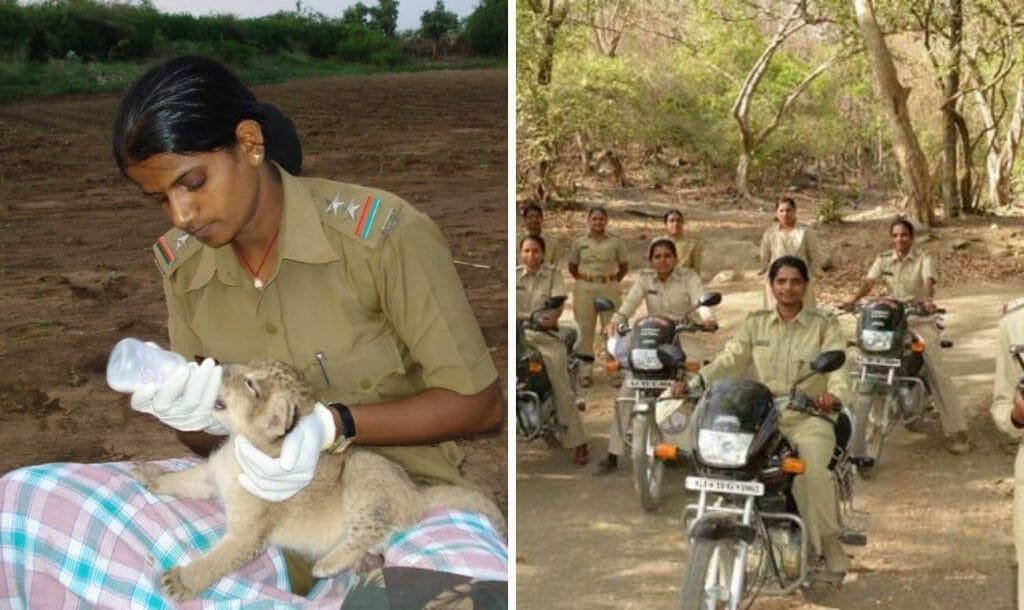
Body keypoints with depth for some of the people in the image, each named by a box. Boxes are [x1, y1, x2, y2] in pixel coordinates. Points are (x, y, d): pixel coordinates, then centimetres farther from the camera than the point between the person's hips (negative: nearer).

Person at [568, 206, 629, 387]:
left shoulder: (616, 242, 1)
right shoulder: (579, 243, 5)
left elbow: (624, 267, 8)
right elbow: (572, 267, 14)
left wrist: (613, 282, 3)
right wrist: (582, 281, 7)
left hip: (609, 289, -1)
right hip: (584, 289, 1)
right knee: (584, 330, 4)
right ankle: (584, 372, 11)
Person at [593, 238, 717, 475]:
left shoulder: (689, 277, -3)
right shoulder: (644, 278, 5)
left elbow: (700, 300, -20)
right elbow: (630, 302, -10)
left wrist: (707, 318, -42)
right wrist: (615, 321, -30)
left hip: (682, 339, -2)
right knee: (625, 394, -9)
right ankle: (613, 454, -2)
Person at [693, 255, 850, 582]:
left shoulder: (824, 325, 4)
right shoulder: (756, 324, 13)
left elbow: (837, 365, -12)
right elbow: (730, 360, 3)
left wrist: (835, 393, -35)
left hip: (809, 417, -3)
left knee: (813, 473, -30)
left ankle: (832, 557, -17)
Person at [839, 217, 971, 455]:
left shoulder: (923, 259, -1)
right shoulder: (883, 259, 8)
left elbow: (928, 281, -20)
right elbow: (869, 281, -7)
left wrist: (928, 298, -43)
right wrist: (853, 299, -27)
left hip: (919, 319, -3)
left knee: (938, 373, -12)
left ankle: (957, 431, -12)